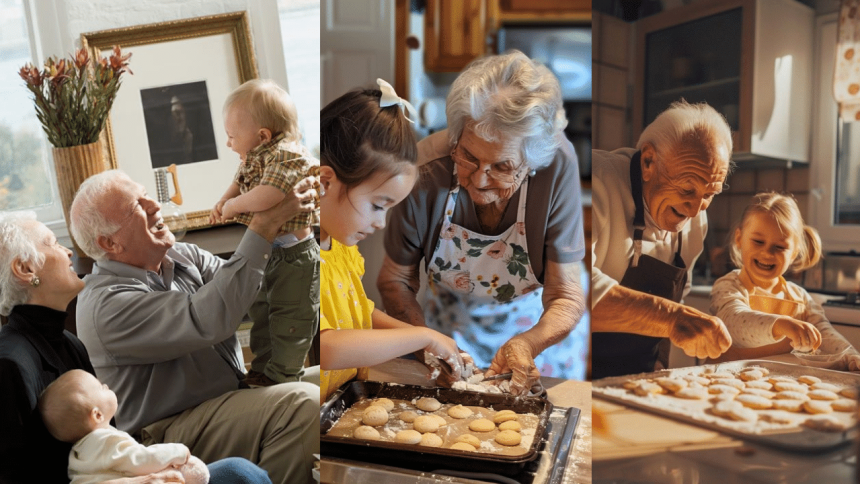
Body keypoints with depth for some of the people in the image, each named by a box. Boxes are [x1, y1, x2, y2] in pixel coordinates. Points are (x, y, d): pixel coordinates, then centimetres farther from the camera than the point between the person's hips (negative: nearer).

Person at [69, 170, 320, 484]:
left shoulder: (183, 257, 7)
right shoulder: (106, 303, -19)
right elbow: (209, 321, -31)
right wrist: (264, 226, -31)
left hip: (233, 394, 8)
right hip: (169, 435, -8)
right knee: (302, 405, -28)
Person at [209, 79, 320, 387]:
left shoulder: (286, 155, -26)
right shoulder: (254, 157, 3)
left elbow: (265, 198, -39)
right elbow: (240, 182, 22)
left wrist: (234, 206, -22)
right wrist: (223, 203, 2)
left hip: (292, 256, -10)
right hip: (262, 250, 10)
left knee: (289, 320, 6)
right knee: (260, 310, 23)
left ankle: (282, 377, 24)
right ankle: (263, 367, 42)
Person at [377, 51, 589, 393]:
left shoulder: (557, 167, -34)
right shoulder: (424, 171, -32)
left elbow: (567, 297, -27)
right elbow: (395, 279, -17)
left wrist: (529, 343, -47)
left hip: (541, 326, 0)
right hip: (452, 321, 1)